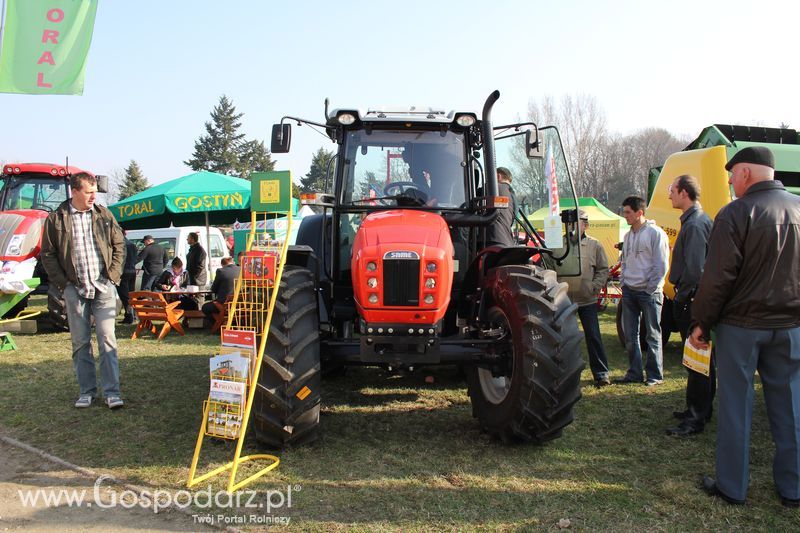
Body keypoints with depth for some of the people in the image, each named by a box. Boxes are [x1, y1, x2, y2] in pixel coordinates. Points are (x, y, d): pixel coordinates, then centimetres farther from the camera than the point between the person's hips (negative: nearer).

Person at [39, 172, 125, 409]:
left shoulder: (103, 214, 4)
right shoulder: (56, 219, 0)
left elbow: (119, 245, 9)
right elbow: (48, 254, 5)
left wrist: (113, 275, 1)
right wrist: (63, 282, -3)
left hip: (103, 288, 0)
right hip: (74, 290, 0)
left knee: (107, 339, -3)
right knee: (80, 342, 7)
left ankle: (111, 392, 1)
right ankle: (87, 390, 18)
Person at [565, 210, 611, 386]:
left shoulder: (594, 245, 2)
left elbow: (603, 270, 5)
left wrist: (594, 287, -7)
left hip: (587, 300, -1)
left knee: (593, 337, 0)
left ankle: (601, 374, 10)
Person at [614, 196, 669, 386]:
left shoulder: (655, 233, -10)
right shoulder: (628, 235, 13)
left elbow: (661, 265, -11)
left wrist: (651, 289, -12)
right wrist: (623, 283, 10)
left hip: (649, 292, -7)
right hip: (629, 291, 7)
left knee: (653, 335, 3)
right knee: (630, 335, 8)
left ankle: (655, 375, 12)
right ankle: (634, 373, 17)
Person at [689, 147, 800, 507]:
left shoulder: (736, 213, -13)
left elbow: (718, 277, -15)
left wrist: (701, 322, -6)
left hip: (741, 324, -5)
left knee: (736, 405, 5)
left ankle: (732, 487, 15)